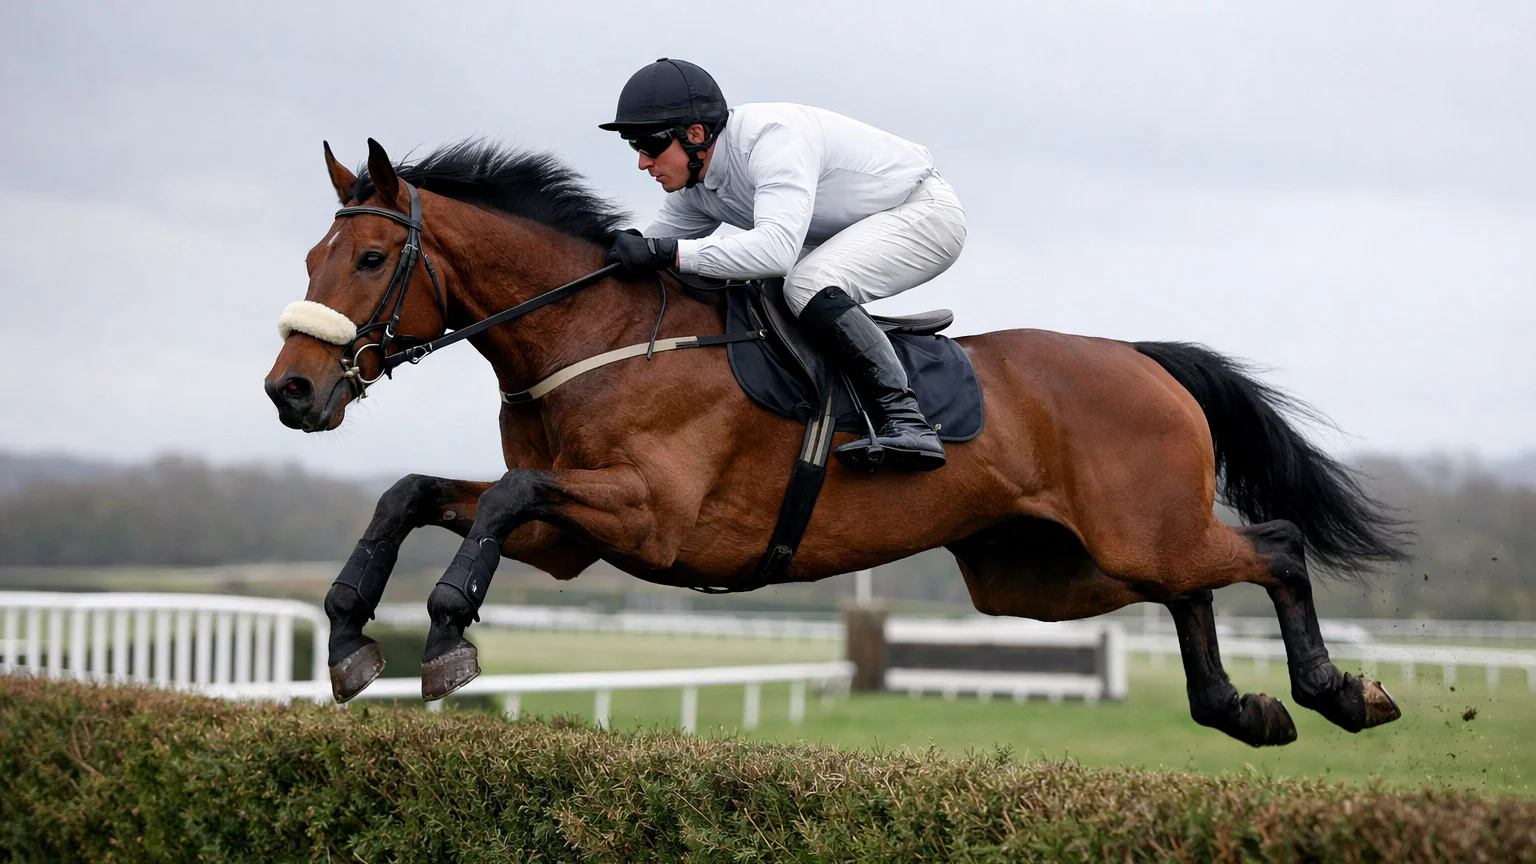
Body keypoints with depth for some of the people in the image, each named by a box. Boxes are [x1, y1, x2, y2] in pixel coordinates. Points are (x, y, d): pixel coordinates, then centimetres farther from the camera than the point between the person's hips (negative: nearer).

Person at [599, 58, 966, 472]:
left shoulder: (772, 136, -32)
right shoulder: (694, 188, -2)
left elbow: (778, 247, -45)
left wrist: (666, 252, -45)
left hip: (925, 211, -10)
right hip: (859, 233, 10)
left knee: (808, 285, -31)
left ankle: (906, 421, -32)